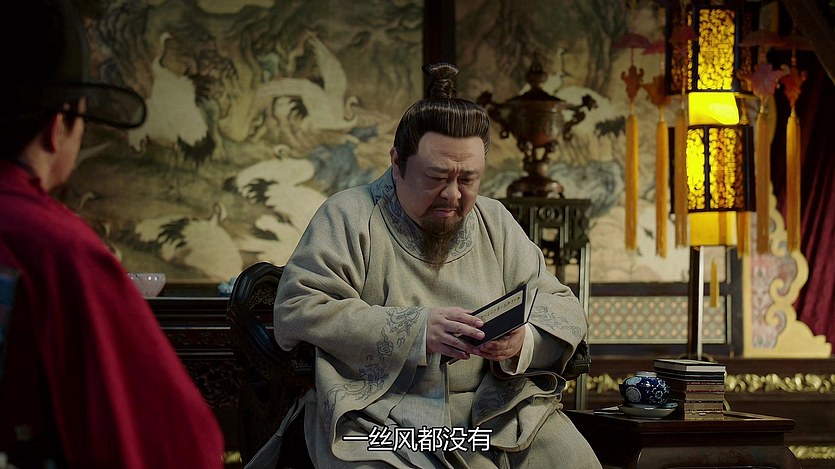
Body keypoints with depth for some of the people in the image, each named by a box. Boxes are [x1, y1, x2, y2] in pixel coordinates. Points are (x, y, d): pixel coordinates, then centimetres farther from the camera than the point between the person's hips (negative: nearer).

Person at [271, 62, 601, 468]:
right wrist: (416, 330, -18)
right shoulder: (349, 217, 2)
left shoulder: (495, 222, 16)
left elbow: (563, 309, 13)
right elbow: (296, 312, -9)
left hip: (496, 410, 4)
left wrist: (523, 340, -12)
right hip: (381, 418, -3)